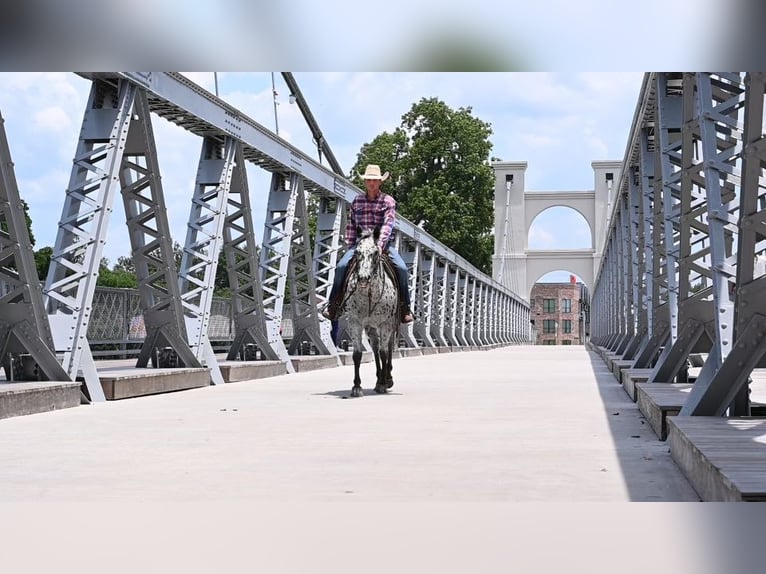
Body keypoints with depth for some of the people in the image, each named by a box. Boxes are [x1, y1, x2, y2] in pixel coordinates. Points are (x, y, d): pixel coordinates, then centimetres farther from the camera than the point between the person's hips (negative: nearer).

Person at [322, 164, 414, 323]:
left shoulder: (388, 201, 0)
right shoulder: (357, 201, 10)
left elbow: (388, 224, -12)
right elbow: (350, 225, 12)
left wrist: (380, 244, -25)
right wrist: (350, 246, 4)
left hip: (383, 242, -2)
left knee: (401, 268, -22)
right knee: (341, 266, -19)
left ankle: (405, 307, -9)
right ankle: (333, 304, -9)